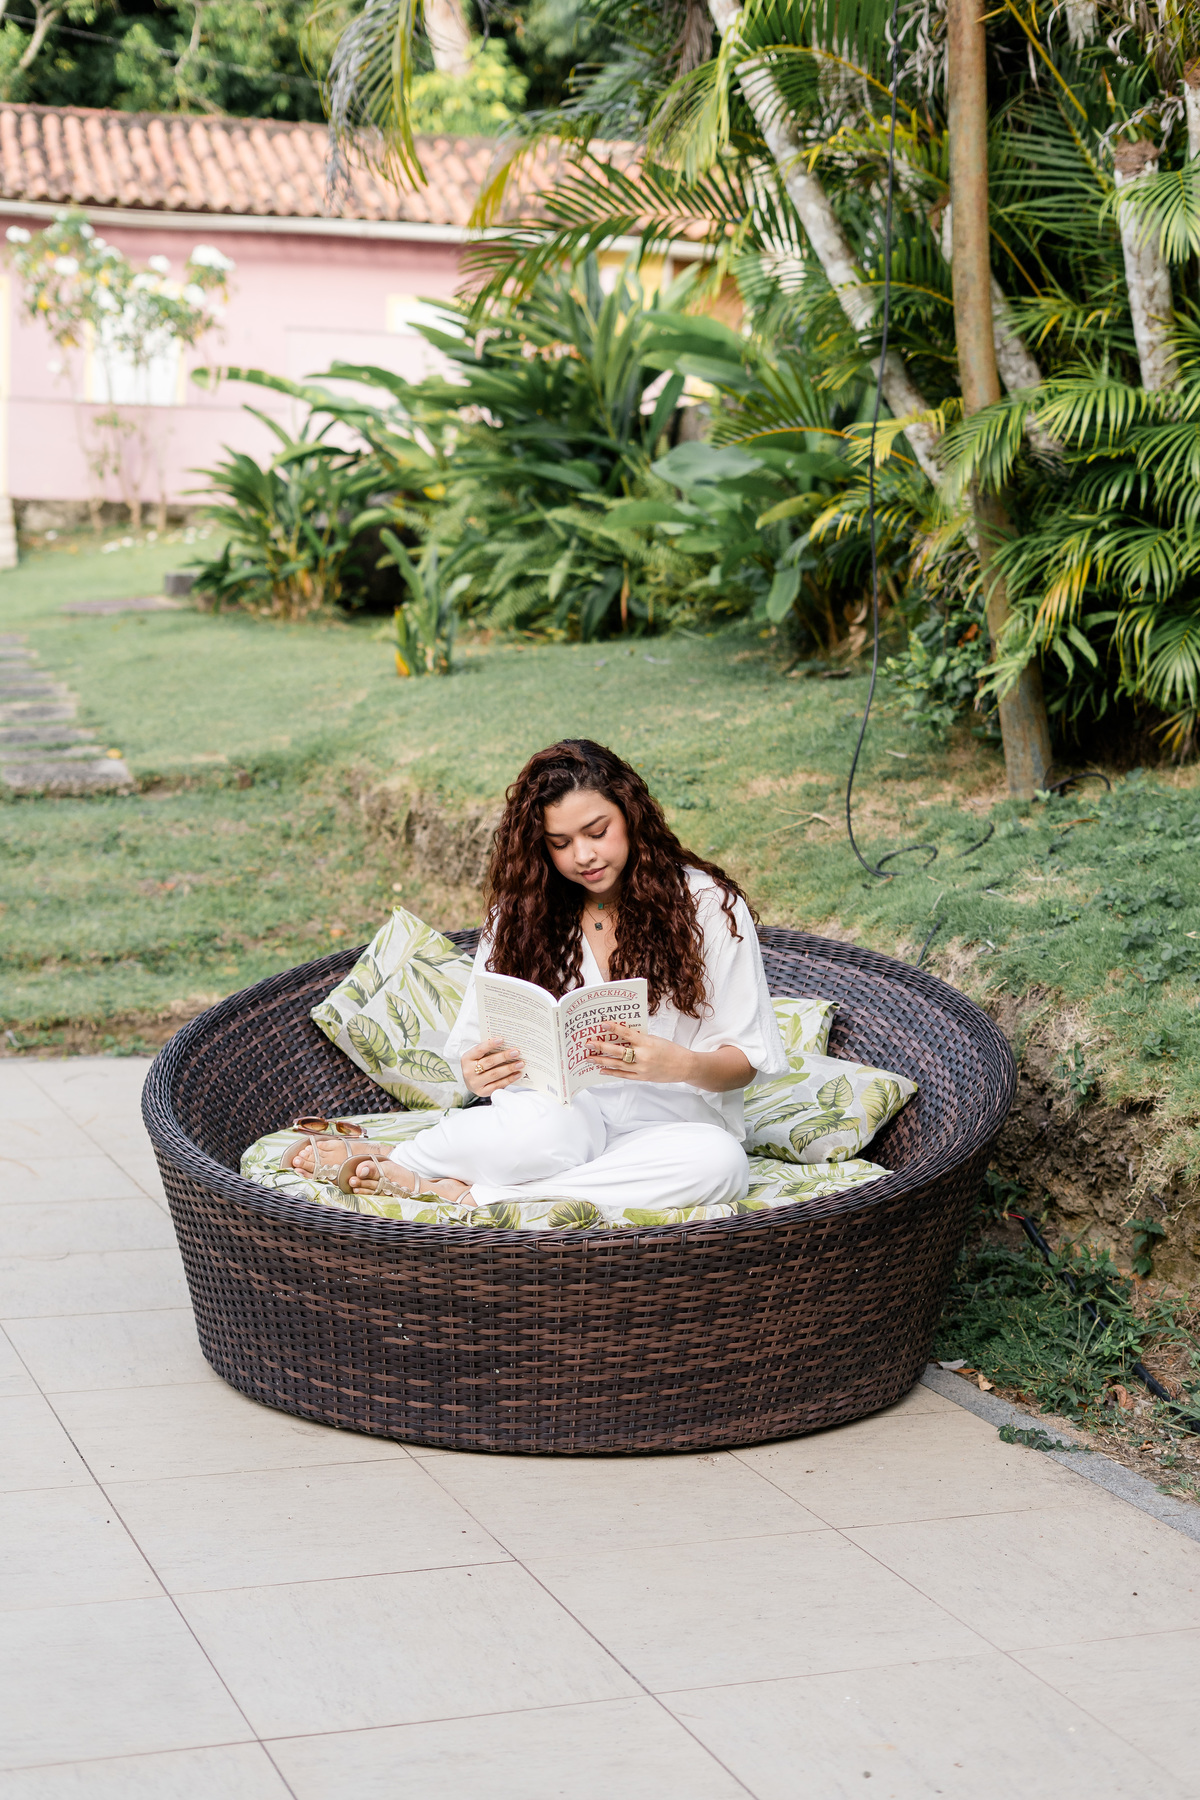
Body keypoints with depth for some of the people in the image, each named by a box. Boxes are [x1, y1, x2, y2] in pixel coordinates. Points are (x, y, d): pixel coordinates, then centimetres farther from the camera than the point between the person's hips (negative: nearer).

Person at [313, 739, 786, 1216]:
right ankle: (394, 1163, -14)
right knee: (543, 1127, -39)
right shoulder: (521, 912, 6)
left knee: (720, 1161, -36)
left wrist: (682, 1065, -24)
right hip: (560, 1109, -1)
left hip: (666, 1125, 1)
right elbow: (479, 1047, 5)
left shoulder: (706, 904, -1)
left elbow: (747, 1061, -1)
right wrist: (479, 1075, -21)